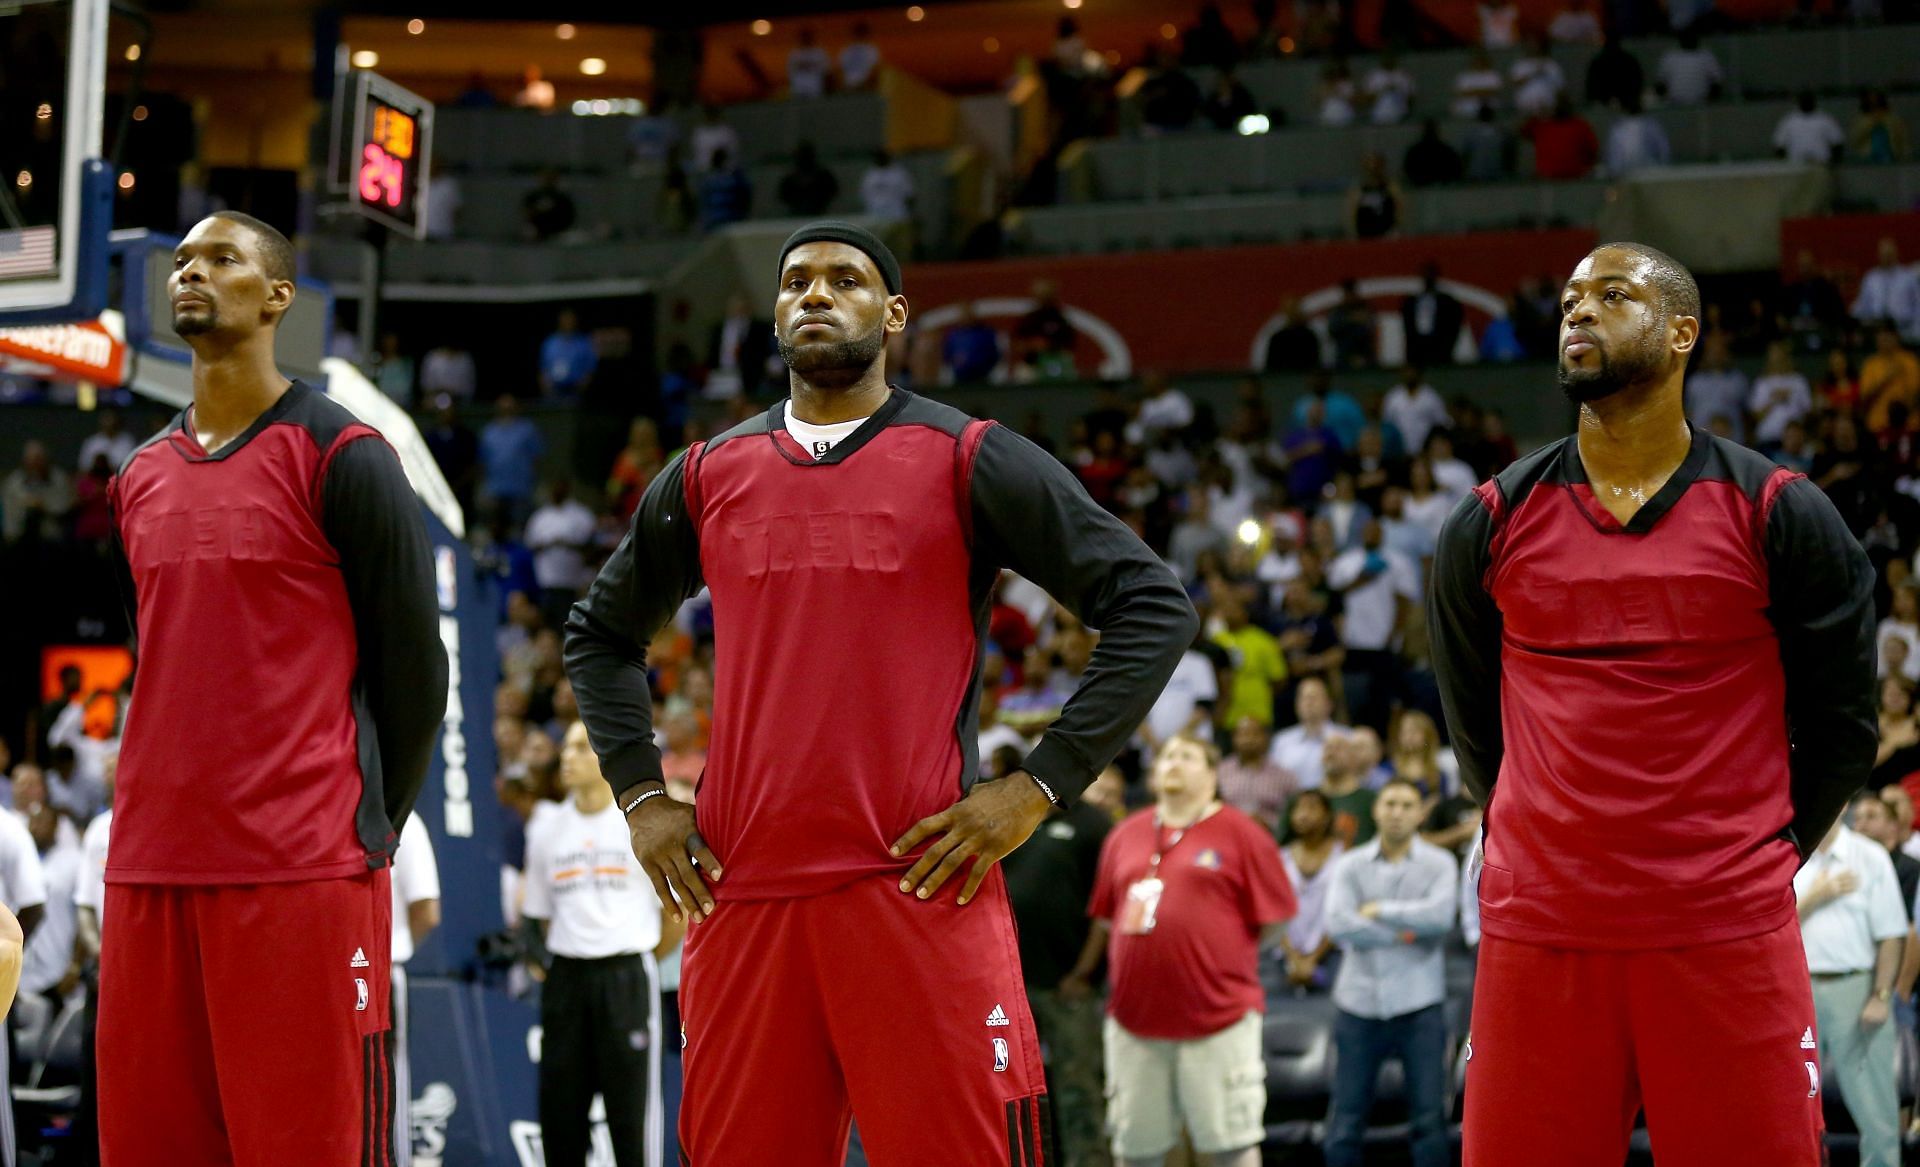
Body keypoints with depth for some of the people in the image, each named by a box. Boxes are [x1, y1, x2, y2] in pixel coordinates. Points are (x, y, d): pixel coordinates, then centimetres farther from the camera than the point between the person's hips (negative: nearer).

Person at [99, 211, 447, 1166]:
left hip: (300, 872, -6)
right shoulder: (140, 478, 17)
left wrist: (367, 832, -2)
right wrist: (165, 810, 16)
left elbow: (411, 666, -2)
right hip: (146, 870, 6)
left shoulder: (340, 457, -2)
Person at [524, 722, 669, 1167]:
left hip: (627, 976, -4)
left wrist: (634, 960, 7)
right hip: (565, 976, 4)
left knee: (632, 1109, -4)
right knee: (559, 1108, 4)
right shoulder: (546, 831, 10)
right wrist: (568, 958, 11)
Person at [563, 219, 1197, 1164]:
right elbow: (601, 632, 28)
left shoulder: (970, 462, 3)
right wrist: (639, 794, 14)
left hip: (919, 884, -3)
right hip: (742, 893, 4)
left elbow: (1151, 606, 1)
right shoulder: (708, 476, 14)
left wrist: (1040, 786, -6)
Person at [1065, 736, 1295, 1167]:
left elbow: (1275, 918, 1)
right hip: (1134, 1015, 4)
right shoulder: (1126, 835, 15)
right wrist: (1081, 971, 13)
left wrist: (1222, 955, 3)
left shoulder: (1239, 833, 1)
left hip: (1218, 1016, -4)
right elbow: (1104, 917, 18)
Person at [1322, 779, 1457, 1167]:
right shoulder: (1351, 865, 7)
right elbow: (1337, 924, -9)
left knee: (1429, 1119, -1)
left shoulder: (1439, 864, 4)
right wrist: (1403, 934, -9)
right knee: (1345, 1120, 3)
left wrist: (1379, 910, -7)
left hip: (1419, 1006, -1)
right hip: (1359, 1002, 1)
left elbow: (1440, 915, -14)